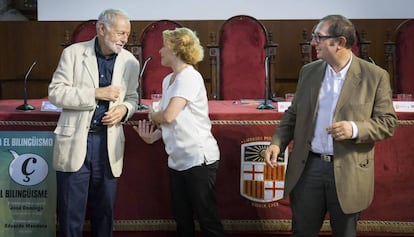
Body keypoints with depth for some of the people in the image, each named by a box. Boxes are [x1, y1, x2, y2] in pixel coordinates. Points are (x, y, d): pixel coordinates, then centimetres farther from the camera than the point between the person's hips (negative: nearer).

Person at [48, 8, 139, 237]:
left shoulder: (130, 62, 4)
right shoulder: (73, 53, -3)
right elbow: (55, 93, -7)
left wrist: (124, 109, -8)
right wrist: (95, 93, -17)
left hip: (109, 143, 2)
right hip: (75, 141, -2)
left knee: (104, 210, 12)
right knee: (71, 212, 4)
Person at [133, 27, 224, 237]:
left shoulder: (189, 76, -14)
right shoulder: (168, 80, 13)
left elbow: (169, 115, -23)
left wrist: (151, 116, -2)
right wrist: (154, 135, -3)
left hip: (198, 159, -9)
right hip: (177, 160, 9)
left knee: (207, 219, -1)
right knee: (182, 219, 14)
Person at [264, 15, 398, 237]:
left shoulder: (375, 76, -6)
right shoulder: (308, 71, 6)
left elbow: (388, 122, -6)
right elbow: (293, 114, 13)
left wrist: (355, 129, -23)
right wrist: (277, 142, -3)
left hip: (347, 172, -3)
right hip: (307, 168, 3)